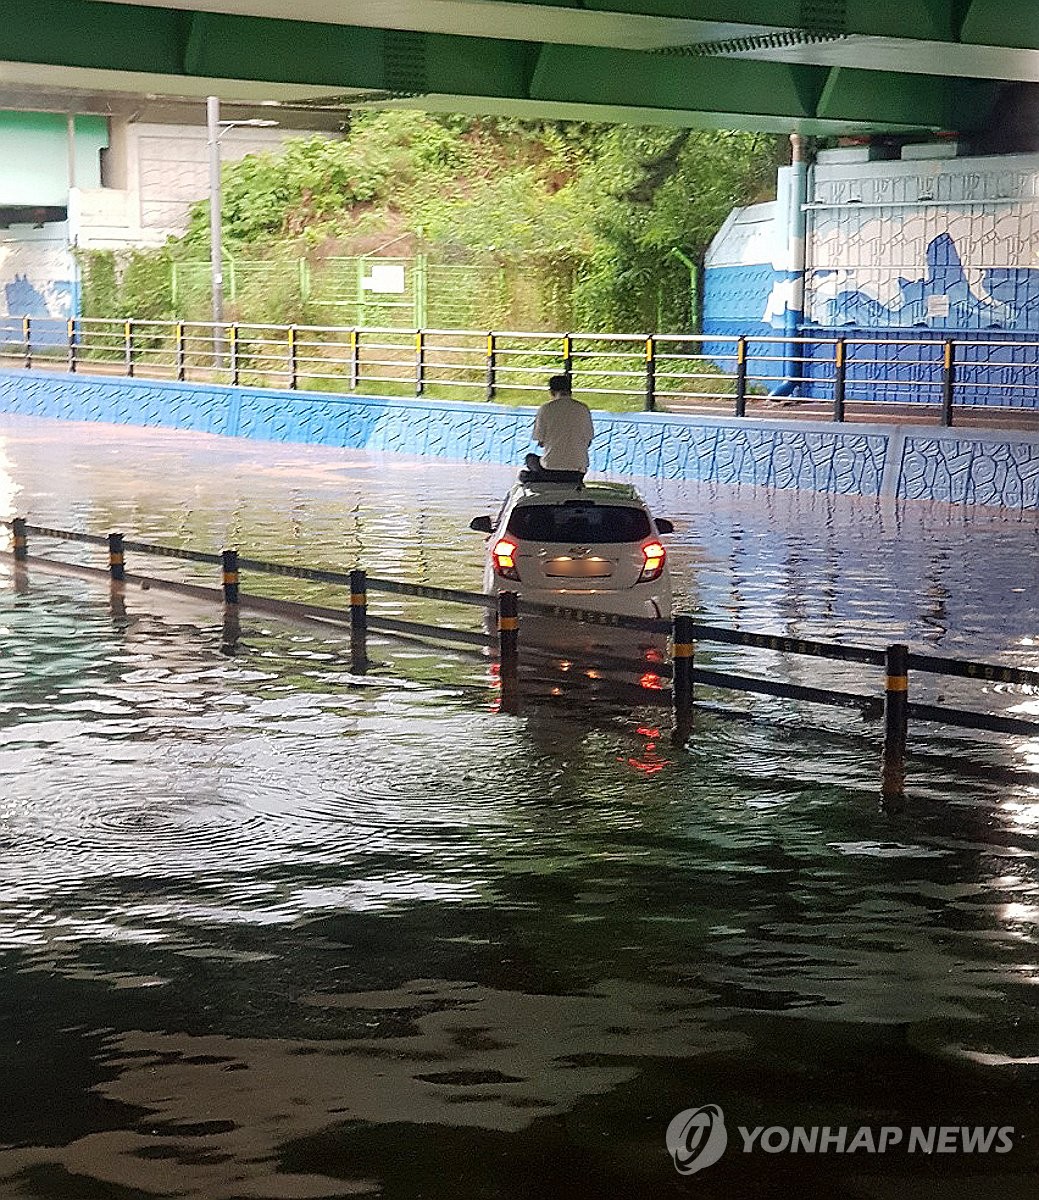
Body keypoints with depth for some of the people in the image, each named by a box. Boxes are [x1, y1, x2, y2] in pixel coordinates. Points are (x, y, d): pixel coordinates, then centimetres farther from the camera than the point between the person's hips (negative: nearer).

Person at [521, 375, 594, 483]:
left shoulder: (546, 408, -3)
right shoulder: (584, 409, 4)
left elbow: (540, 442, 2)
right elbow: (588, 442, 11)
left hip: (550, 468, -2)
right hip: (578, 472, 2)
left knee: (530, 458, 30)